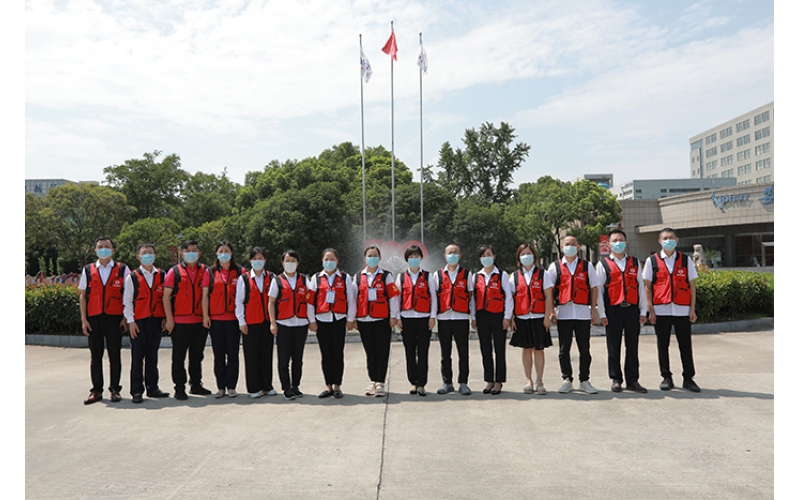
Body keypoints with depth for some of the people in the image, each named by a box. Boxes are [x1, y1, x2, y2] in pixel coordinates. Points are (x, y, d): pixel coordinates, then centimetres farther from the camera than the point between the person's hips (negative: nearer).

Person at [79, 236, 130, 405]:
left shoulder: (122, 269, 4)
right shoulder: (88, 270, 10)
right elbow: (83, 295, 9)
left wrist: (125, 318, -4)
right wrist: (83, 320, 2)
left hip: (114, 318, -2)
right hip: (94, 318, 2)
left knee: (114, 355, 3)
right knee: (96, 355, 7)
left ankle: (115, 389, 12)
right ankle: (96, 390, 15)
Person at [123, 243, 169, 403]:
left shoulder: (162, 276, 9)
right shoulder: (132, 277, 3)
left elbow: (165, 297, 11)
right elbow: (127, 301, 1)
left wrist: (165, 317, 3)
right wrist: (130, 321, -6)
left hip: (157, 321, 2)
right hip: (139, 322, -2)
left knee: (153, 355, 9)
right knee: (137, 356, 0)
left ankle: (152, 387, 18)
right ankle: (137, 391, 7)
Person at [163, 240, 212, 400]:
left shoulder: (204, 271, 8)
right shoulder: (175, 271, 1)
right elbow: (166, 296, -1)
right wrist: (169, 319, -7)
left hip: (200, 321, 3)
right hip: (180, 322, -3)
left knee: (197, 356, 12)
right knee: (179, 357, 3)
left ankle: (196, 384, 24)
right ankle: (179, 388, 12)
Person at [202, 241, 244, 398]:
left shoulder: (239, 272, 5)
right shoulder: (210, 272, 8)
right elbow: (205, 295, 5)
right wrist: (205, 315, -2)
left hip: (233, 318, -1)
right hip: (215, 319, 1)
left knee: (233, 354, 1)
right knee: (218, 354, 6)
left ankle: (231, 386, 10)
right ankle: (221, 387, 14)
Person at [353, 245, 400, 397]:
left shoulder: (386, 276, 5)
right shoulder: (358, 277, 12)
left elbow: (394, 295, 0)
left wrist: (394, 316, -5)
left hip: (382, 320, -2)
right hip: (364, 320, 3)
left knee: (382, 353, -2)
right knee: (370, 353, 8)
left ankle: (380, 383, 4)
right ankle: (372, 382, 18)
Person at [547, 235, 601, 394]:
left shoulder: (587, 266, 10)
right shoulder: (555, 266, 7)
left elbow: (594, 288, 10)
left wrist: (593, 310, 3)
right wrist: (551, 312, -2)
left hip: (583, 312, 0)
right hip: (563, 313, 0)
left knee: (584, 349, 5)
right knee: (564, 349, 4)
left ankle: (584, 381, 15)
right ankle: (567, 380, 16)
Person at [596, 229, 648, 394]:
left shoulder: (635, 262, 12)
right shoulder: (603, 264, 4)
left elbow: (641, 287, 11)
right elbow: (599, 290, 1)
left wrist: (643, 311, 5)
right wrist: (602, 314, -4)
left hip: (632, 309, 2)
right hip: (613, 310, -2)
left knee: (632, 346, 6)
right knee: (614, 347, 5)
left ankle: (632, 380, 15)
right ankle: (615, 380, 15)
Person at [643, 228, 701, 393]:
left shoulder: (685, 260, 7)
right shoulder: (652, 260, 4)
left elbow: (692, 286, 7)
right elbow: (647, 286, 3)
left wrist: (692, 309, 1)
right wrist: (650, 310, -3)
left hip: (682, 310, 0)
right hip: (661, 310, 0)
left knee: (685, 345, 4)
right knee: (663, 345, 6)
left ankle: (688, 378, 15)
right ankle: (666, 378, 17)